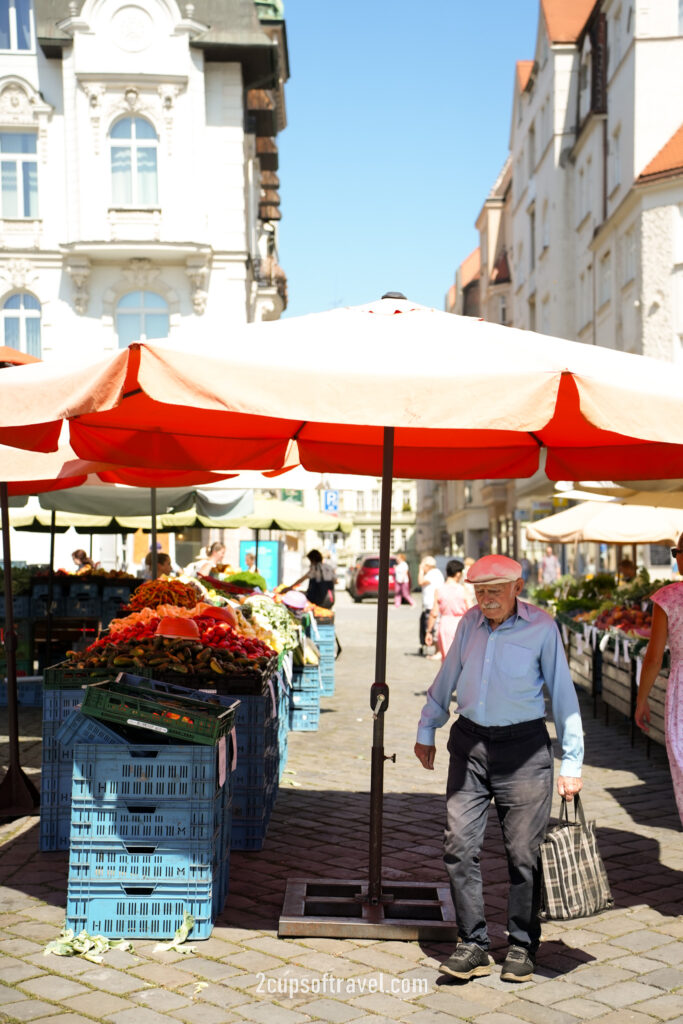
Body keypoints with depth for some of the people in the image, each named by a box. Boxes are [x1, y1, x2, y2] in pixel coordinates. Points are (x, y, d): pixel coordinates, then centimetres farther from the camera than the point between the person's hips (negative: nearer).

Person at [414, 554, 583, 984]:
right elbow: (447, 678, 17)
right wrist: (426, 731, 23)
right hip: (469, 743, 4)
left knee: (524, 852, 2)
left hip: (523, 747, -3)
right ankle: (473, 945, 10)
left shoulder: (542, 627, -7)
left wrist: (572, 762, -3)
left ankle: (522, 947, 19)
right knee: (460, 845, -1)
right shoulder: (470, 622, 4)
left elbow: (563, 693, -2)